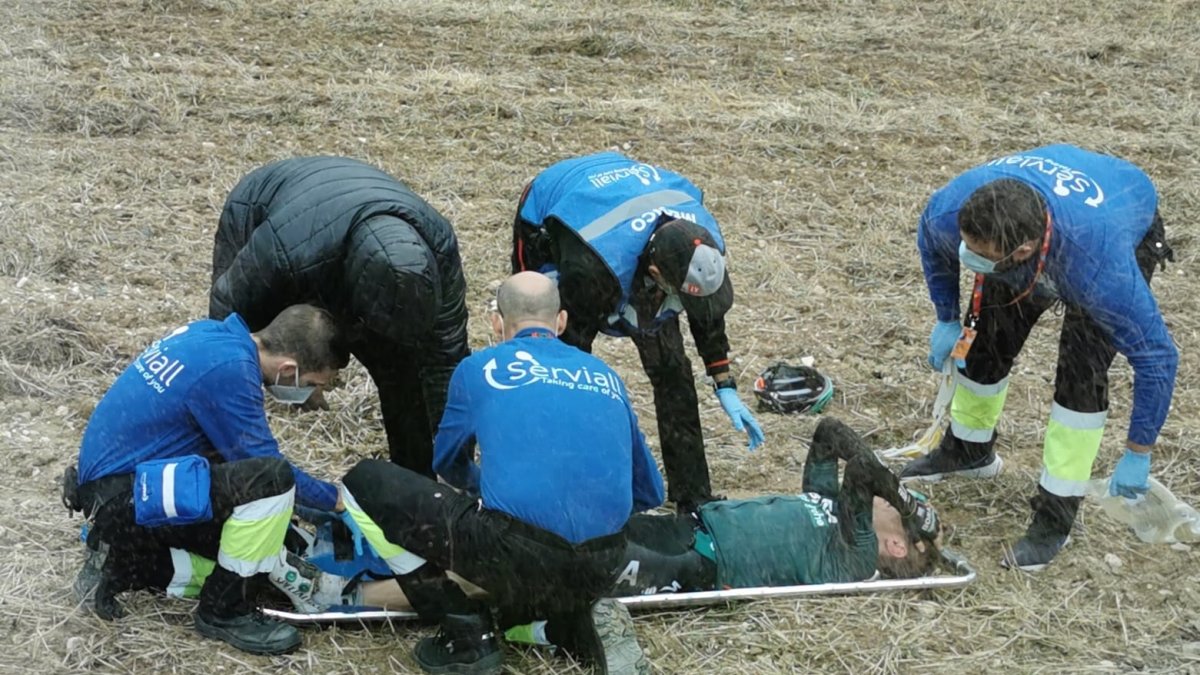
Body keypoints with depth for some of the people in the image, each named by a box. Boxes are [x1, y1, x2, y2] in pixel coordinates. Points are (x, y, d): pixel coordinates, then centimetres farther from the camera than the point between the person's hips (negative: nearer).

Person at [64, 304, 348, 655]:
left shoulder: (215, 336, 5)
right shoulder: (229, 370, -22)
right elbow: (263, 463, -15)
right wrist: (333, 499, 0)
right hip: (120, 490, -10)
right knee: (271, 479, -25)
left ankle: (125, 558, 13)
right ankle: (224, 612, -8)